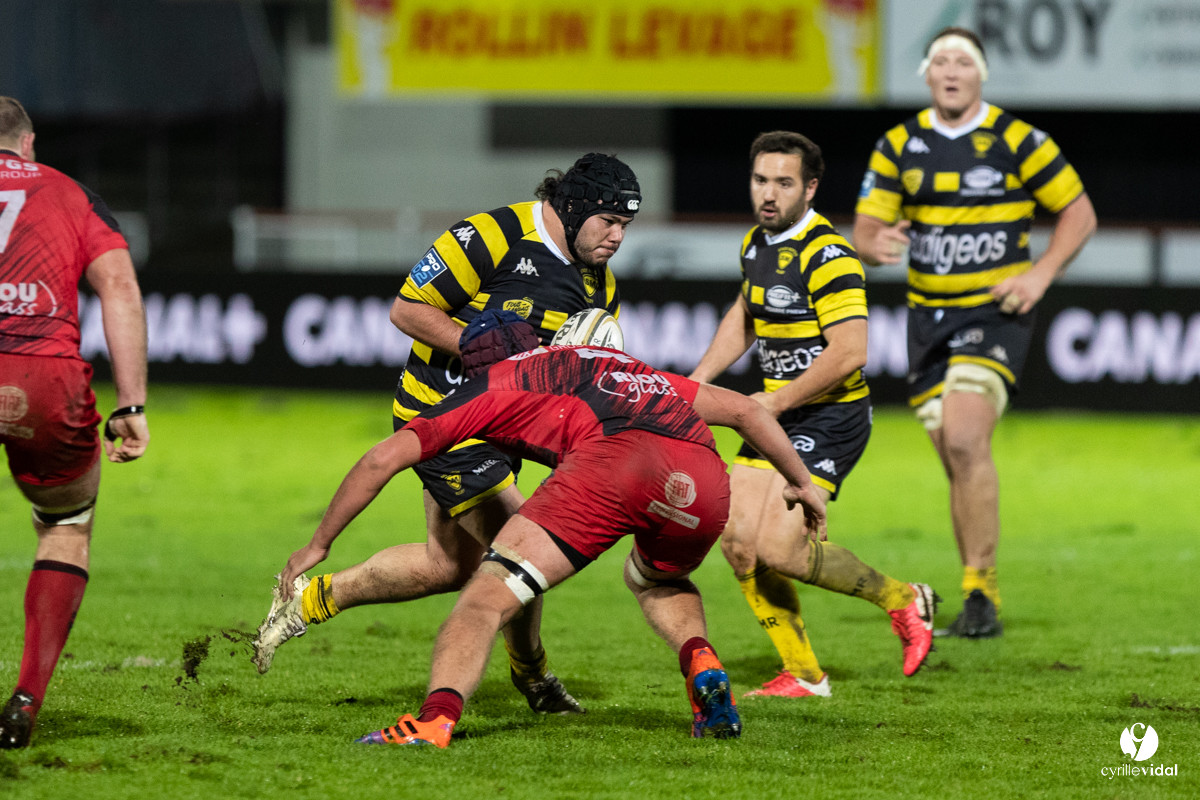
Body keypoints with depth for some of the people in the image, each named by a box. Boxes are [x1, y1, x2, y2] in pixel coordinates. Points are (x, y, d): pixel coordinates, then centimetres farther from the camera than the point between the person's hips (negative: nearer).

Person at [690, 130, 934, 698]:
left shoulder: (826, 256, -19)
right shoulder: (757, 244, 9)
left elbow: (849, 353, -25)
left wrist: (775, 402, -20)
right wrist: (696, 382, 17)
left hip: (830, 418, -9)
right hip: (777, 416, 9)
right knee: (739, 542, 0)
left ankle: (900, 599, 2)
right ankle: (802, 672, 10)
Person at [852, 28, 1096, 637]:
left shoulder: (1017, 141, -4)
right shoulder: (898, 146, 5)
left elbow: (1079, 213, 4)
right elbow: (864, 231, 4)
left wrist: (1041, 274, -10)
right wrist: (875, 244, -20)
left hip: (995, 313, -4)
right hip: (928, 316, 4)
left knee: (965, 440, -22)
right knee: (959, 462, 6)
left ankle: (980, 588, -17)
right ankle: (980, 600, 17)